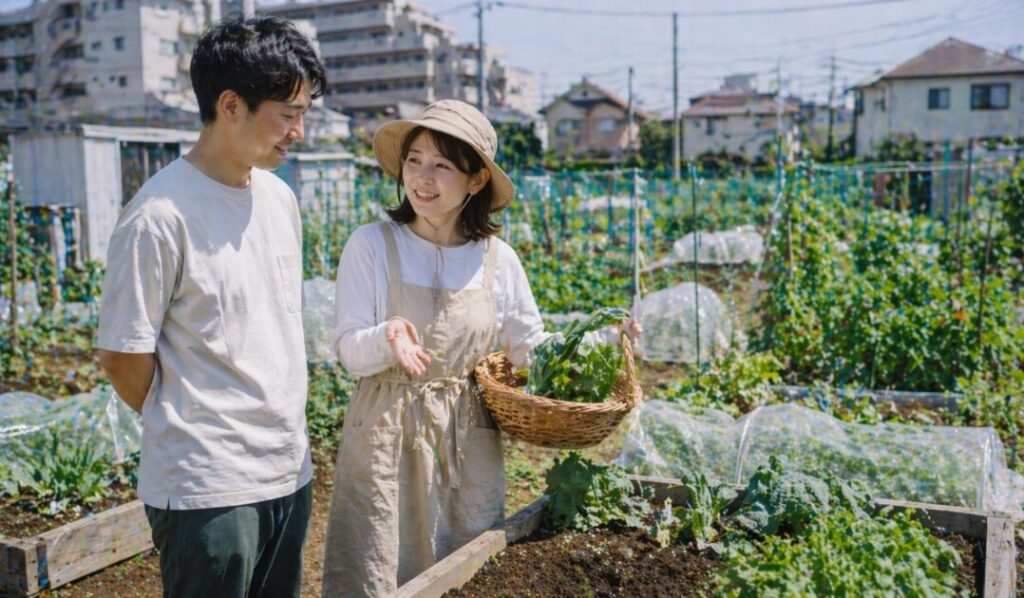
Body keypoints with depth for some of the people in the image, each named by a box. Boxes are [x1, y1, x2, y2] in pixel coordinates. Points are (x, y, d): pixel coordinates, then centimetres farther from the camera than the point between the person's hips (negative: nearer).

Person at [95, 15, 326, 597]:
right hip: (209, 489, -7)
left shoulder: (280, 198, 6)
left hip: (291, 474, 7)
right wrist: (183, 430, 4)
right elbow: (123, 357, -11)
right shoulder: (160, 215, -17)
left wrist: (286, 431, 13)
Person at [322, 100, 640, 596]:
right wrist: (387, 339, -29)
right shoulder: (372, 245, -7)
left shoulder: (498, 260, 0)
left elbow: (530, 348, 10)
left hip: (469, 446, 2)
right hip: (386, 442, -2)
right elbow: (349, 351, -8)